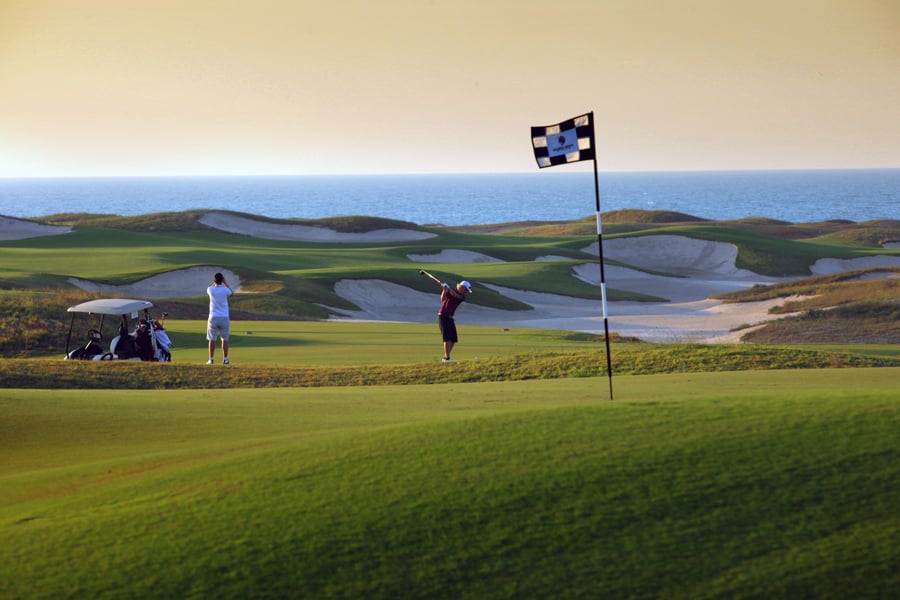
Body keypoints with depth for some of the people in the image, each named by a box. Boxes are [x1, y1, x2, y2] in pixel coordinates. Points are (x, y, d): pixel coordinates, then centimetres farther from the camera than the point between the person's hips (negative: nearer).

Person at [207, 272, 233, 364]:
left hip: (213, 318, 0)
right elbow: (231, 293, 17)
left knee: (212, 339, 5)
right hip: (224, 318, 0)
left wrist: (215, 282, 20)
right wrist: (225, 283, 18)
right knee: (225, 339, 7)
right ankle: (225, 359, 4)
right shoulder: (225, 290, -8)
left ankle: (211, 359, 3)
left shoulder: (210, 290, -5)